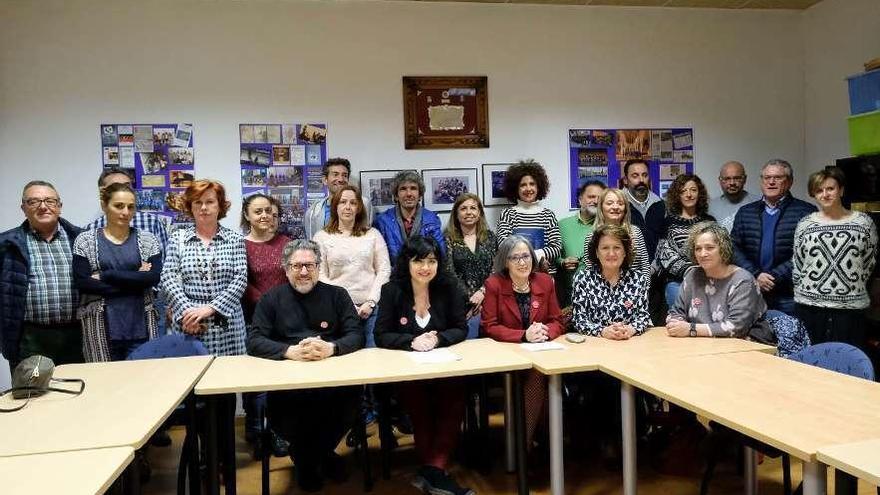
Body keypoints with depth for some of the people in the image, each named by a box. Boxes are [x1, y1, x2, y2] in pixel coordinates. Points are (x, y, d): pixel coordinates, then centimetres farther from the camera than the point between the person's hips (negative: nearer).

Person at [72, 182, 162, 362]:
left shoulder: (147, 240, 6)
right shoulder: (85, 240, 5)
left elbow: (154, 278, -7)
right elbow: (82, 283, -7)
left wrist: (105, 276, -12)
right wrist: (135, 280, -10)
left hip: (140, 325, 1)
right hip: (101, 326, 0)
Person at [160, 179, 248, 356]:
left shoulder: (235, 239, 4)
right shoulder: (178, 238, 7)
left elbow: (240, 279, -5)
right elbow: (168, 279, -1)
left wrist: (210, 308, -15)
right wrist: (186, 310, -15)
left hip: (227, 324, 0)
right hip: (187, 321, 0)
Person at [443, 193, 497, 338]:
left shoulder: (490, 237, 12)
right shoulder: (448, 239, 4)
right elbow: (449, 273, -3)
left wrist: (482, 292, -9)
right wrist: (472, 297, -9)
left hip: (487, 298, 2)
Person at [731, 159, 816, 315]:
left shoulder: (806, 212, 0)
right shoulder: (745, 212, 12)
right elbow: (734, 248, 5)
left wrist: (775, 277, -14)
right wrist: (756, 275, -8)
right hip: (752, 295, 3)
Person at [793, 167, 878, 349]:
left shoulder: (863, 223, 3)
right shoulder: (804, 225, 5)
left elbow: (869, 264, 10)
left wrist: (853, 287, 9)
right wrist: (805, 293, 7)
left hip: (850, 308, 0)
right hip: (809, 308, 1)